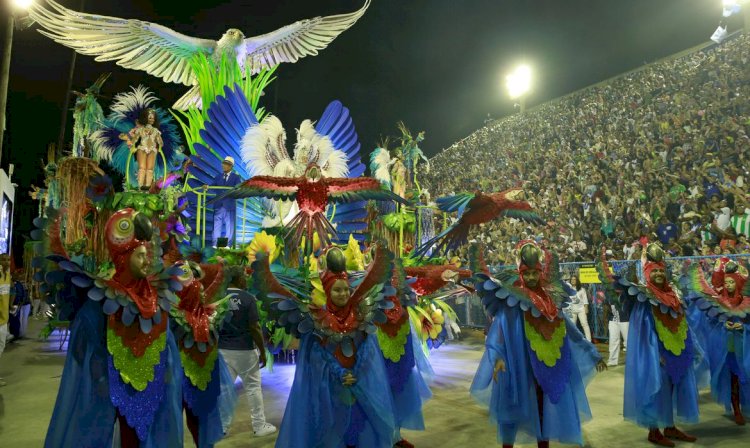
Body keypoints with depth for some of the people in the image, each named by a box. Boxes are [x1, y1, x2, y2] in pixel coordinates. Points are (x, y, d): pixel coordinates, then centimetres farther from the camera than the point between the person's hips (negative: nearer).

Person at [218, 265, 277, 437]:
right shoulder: (247, 298, -12)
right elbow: (255, 328, -13)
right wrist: (263, 351, -5)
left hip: (223, 349, 4)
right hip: (245, 349, -4)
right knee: (253, 387, 7)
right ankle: (260, 426, 14)